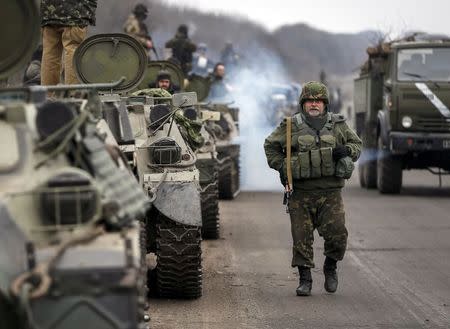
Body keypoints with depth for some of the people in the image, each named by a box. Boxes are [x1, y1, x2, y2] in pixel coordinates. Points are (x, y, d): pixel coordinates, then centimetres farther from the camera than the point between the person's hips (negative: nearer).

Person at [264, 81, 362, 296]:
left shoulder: (338, 125, 9)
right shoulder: (291, 126, 4)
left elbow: (357, 144, 19)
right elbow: (271, 145, 15)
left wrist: (346, 150, -3)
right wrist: (281, 167, 3)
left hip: (330, 192, 1)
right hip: (300, 192, -1)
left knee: (337, 234, -8)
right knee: (302, 238, 0)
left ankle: (330, 267, 18)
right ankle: (305, 279, 11)